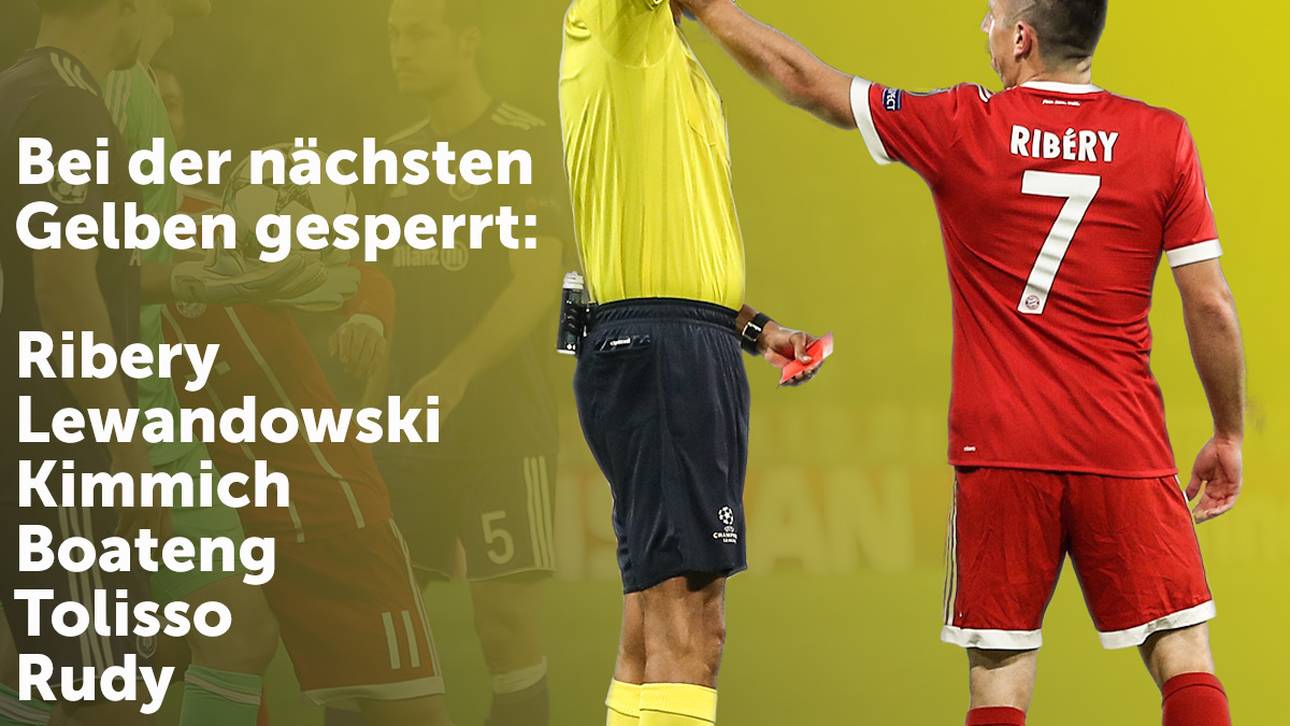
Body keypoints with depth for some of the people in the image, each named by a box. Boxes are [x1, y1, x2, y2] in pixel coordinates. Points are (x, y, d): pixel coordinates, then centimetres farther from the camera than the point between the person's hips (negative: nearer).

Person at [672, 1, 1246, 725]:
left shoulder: (961, 127, -1)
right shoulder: (1164, 137, -1)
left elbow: (803, 79, 10)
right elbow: (1211, 306, -1)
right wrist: (1229, 435, 11)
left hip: (999, 448, 0)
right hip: (1128, 448, 0)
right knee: (1183, 655, 2)